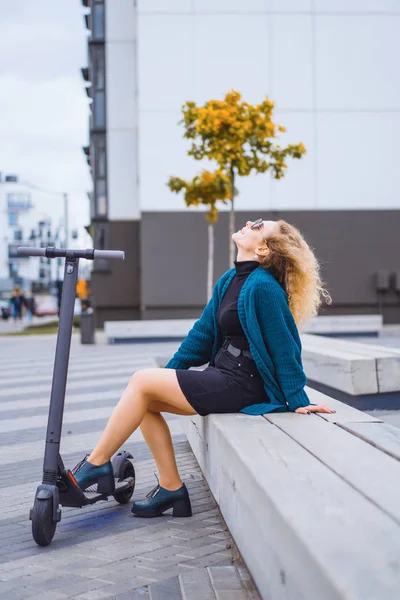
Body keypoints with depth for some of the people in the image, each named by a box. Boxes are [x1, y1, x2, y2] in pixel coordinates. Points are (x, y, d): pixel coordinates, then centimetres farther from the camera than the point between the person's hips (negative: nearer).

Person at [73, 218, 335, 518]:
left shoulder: (263, 287, -17)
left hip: (240, 386, -9)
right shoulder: (230, 280, 10)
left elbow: (284, 345, -16)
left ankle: (96, 465, 2)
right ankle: (171, 488, 6)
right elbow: (203, 332, 15)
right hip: (223, 376, 9)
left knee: (142, 382, -11)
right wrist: (167, 375, 15)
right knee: (145, 402, 1)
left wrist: (298, 401, -15)